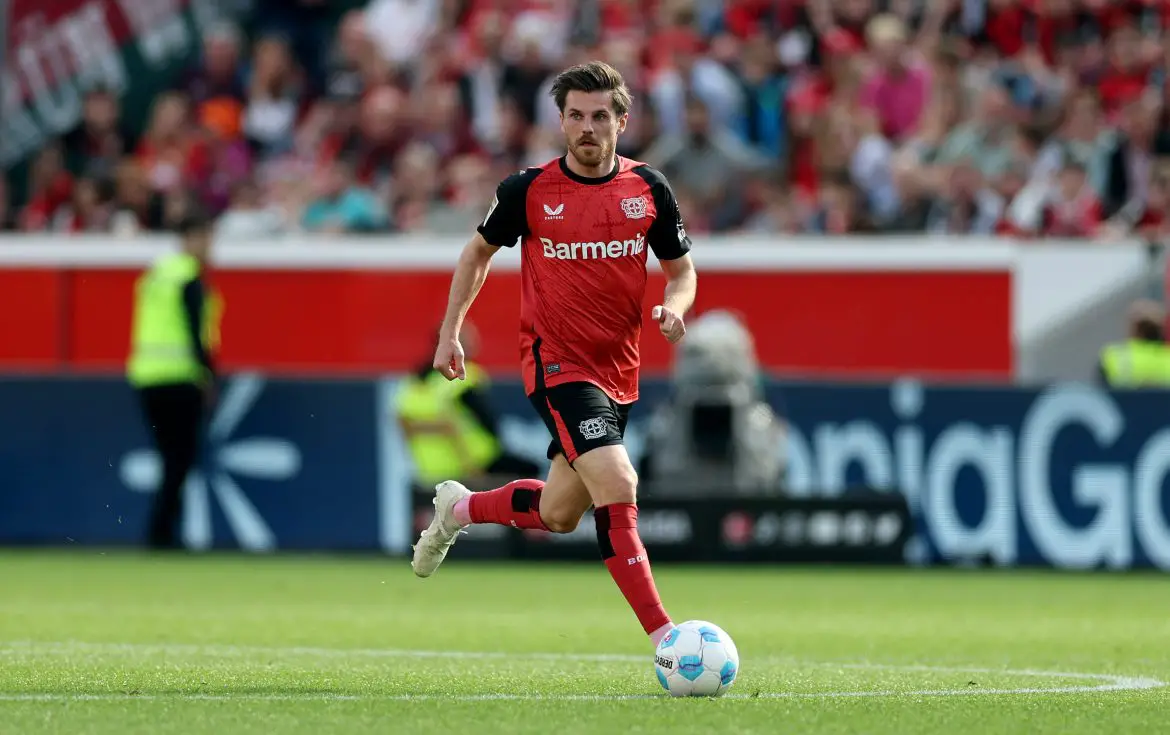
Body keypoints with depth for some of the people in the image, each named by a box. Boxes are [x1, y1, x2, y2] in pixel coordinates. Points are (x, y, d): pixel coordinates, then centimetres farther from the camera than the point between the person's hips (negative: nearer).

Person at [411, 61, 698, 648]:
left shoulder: (649, 190, 0)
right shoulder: (528, 190, -6)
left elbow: (681, 269, 10)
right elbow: (479, 252, 10)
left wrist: (673, 308, -12)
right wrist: (450, 332, 6)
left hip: (618, 373, 5)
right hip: (556, 364, -5)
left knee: (559, 514, 16)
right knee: (618, 489, -22)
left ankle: (459, 508, 45)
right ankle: (663, 636, -21)